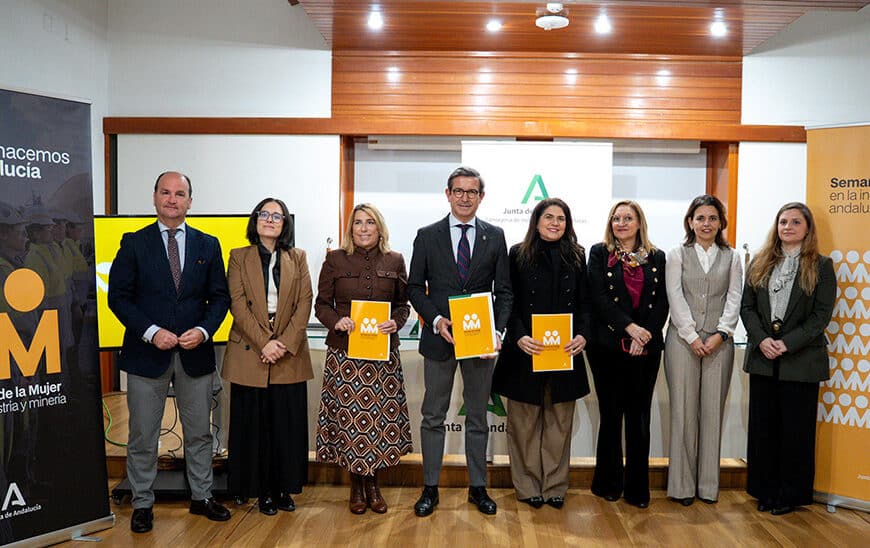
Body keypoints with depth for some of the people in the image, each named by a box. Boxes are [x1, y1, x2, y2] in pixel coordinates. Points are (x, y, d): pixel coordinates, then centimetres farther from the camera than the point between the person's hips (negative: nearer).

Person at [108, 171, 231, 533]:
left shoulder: (208, 245, 7)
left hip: (195, 353, 2)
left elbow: (219, 297, 6)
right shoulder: (134, 243, 1)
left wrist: (203, 330, -11)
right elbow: (118, 296, -3)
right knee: (143, 435, 8)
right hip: (147, 353, -2)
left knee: (199, 432, 12)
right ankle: (142, 504, 23)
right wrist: (151, 332, -15)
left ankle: (201, 496, 27)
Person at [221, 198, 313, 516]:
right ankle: (262, 491, 17)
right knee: (254, 424, 4)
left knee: (288, 424, 5)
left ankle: (284, 488, 19)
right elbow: (237, 304, -4)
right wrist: (264, 343, -14)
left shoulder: (297, 258, 9)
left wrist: (286, 343, -11)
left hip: (290, 354, 1)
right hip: (249, 354, -1)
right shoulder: (239, 257, 5)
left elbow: (305, 304, 2)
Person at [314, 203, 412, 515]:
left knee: (381, 416, 3)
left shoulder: (394, 262, 8)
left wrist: (396, 322, -9)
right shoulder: (335, 260, 4)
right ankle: (356, 486, 20)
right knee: (348, 416, 1)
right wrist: (337, 321, -14)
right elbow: (321, 304, 5)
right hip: (344, 351, -1)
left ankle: (373, 484, 22)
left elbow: (403, 304, 12)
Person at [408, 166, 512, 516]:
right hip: (439, 338, 0)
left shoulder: (495, 236, 4)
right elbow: (415, 287, 2)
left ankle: (477, 488, 25)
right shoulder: (427, 236, 2)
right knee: (433, 417, 8)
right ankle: (430, 489, 22)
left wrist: (498, 330, -10)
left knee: (477, 418, 12)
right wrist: (435, 320, -13)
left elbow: (503, 291, 3)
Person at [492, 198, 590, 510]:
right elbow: (509, 303, -3)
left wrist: (582, 335, -9)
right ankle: (528, 486, 17)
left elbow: (584, 304, 8)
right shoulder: (518, 255, 0)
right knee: (525, 421, 5)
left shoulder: (576, 257, 8)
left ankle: (555, 486, 20)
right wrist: (519, 337, -16)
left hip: (565, 352, 3)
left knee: (559, 421, 9)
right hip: (526, 351, -2)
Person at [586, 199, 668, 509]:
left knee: (639, 417, 4)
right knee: (611, 414, 4)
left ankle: (638, 488, 13)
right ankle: (608, 484, 17)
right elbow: (598, 298, -6)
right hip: (608, 345, -2)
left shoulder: (656, 258, 10)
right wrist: (630, 327, -15)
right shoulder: (600, 254, 4)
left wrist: (645, 335, -10)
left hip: (646, 348, 2)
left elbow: (662, 301, 4)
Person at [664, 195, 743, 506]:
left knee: (713, 410, 3)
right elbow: (676, 299, -2)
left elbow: (734, 299, 4)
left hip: (719, 342, 2)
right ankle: (682, 484, 9)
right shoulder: (677, 255, 6)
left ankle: (708, 484, 13)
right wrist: (692, 337, -10)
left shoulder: (731, 258, 12)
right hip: (682, 340, -1)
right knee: (684, 410, 0)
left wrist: (721, 334, -9)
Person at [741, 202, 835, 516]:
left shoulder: (821, 266, 0)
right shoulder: (760, 264, 9)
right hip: (762, 358, 3)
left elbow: (822, 314, -7)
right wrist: (762, 340, -11)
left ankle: (791, 494, 19)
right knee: (763, 426, 8)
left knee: (796, 428, 5)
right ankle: (765, 490, 22)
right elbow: (747, 307, 5)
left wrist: (787, 343, -16)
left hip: (801, 360, -3)